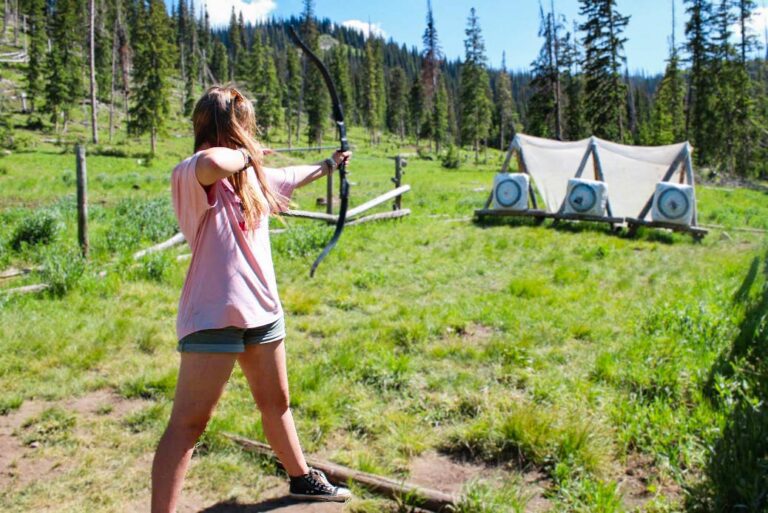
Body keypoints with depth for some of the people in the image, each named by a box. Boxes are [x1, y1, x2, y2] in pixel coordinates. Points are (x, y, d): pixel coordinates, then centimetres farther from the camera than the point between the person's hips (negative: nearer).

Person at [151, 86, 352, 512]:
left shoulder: (253, 175, 9)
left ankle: (302, 477, 43)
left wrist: (328, 165, 46)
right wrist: (246, 154, -20)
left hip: (261, 308, 9)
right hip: (214, 314, -8)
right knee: (189, 424, -1)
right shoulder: (194, 178, -17)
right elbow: (212, 162, -42)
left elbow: (291, 177, 29)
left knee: (276, 401, 24)